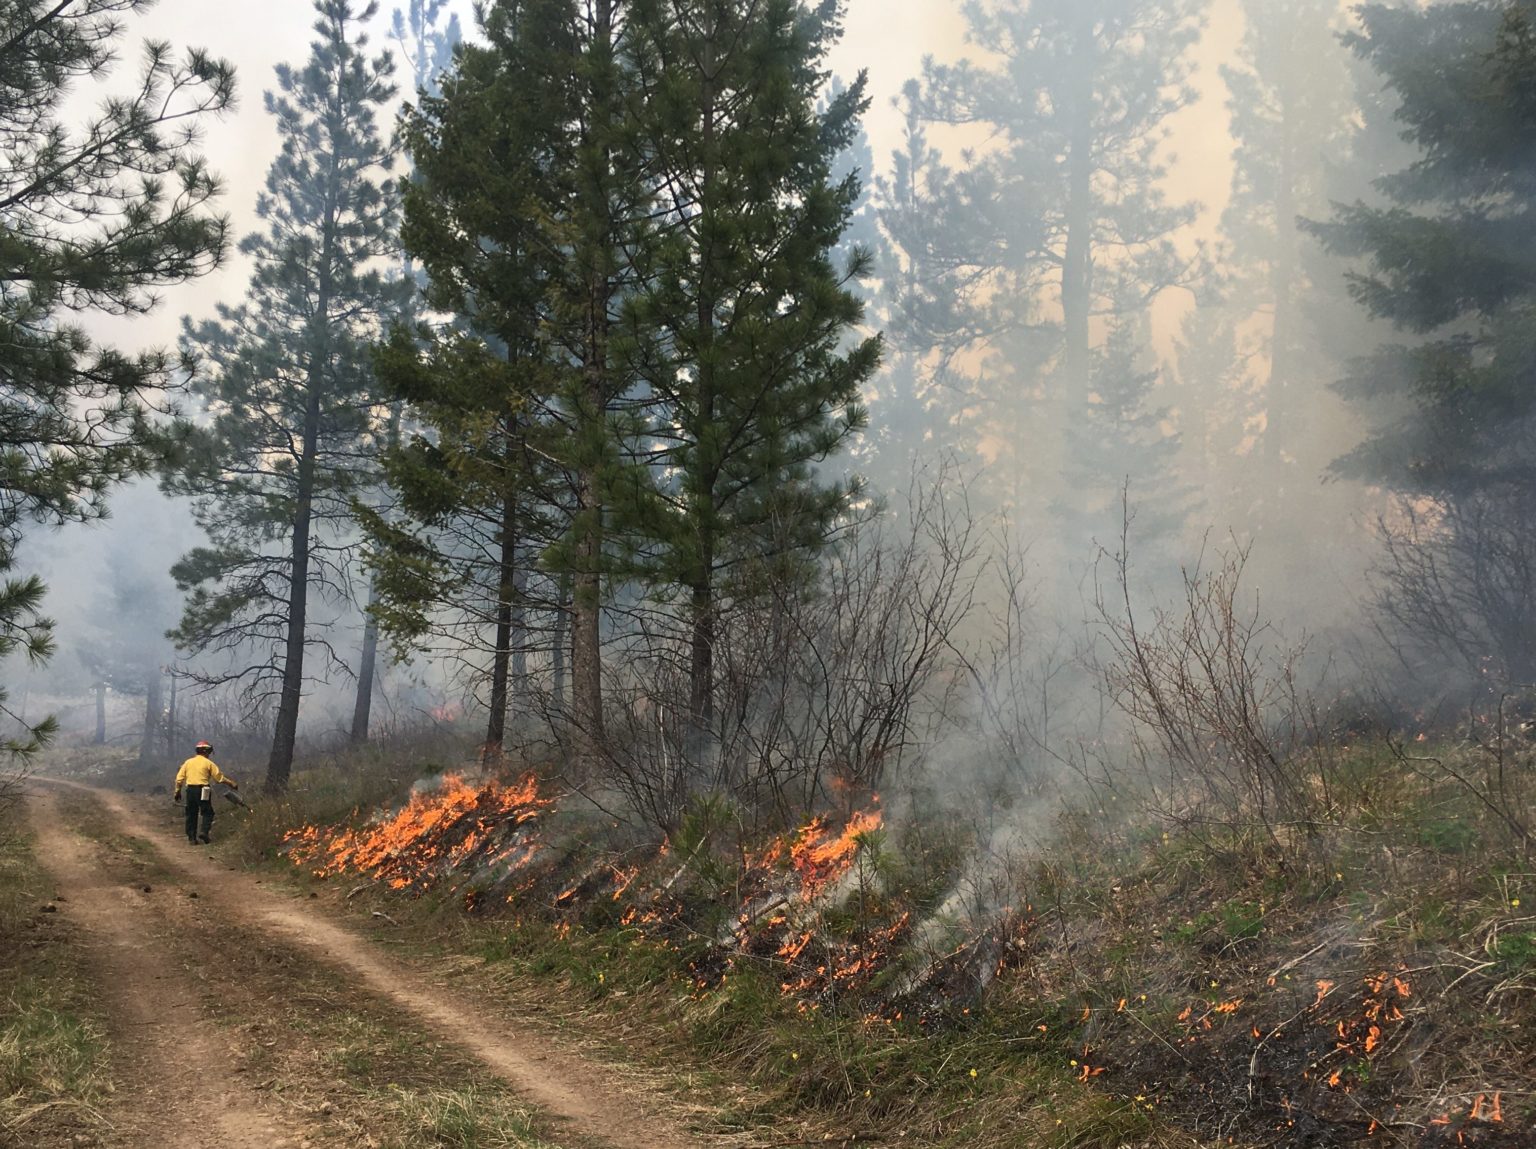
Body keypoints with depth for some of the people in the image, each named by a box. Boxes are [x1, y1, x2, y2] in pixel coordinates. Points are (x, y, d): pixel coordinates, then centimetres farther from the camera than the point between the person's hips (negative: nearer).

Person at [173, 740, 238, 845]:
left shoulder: (188, 762, 11)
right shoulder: (208, 763, 0)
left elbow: (179, 778, 8)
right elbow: (219, 777, 1)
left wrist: (177, 791, 14)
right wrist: (232, 784, 11)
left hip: (190, 790, 4)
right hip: (202, 790, -4)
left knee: (191, 814, 10)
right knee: (207, 813, 5)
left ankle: (191, 837, 9)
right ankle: (204, 831, -14)